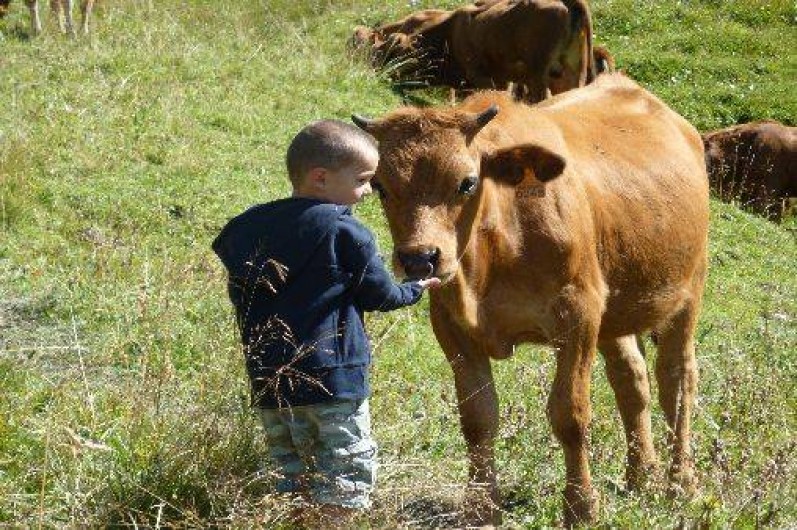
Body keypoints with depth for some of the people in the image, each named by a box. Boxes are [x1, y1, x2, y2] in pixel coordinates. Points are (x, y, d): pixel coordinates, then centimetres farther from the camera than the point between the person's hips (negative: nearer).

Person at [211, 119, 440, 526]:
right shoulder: (346, 233, -11)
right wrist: (416, 290, 17)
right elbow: (380, 294, -3)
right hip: (333, 379, -6)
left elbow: (238, 295, 14)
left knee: (292, 475, 14)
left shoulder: (250, 228, 8)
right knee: (347, 479, -1)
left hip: (269, 382, 7)